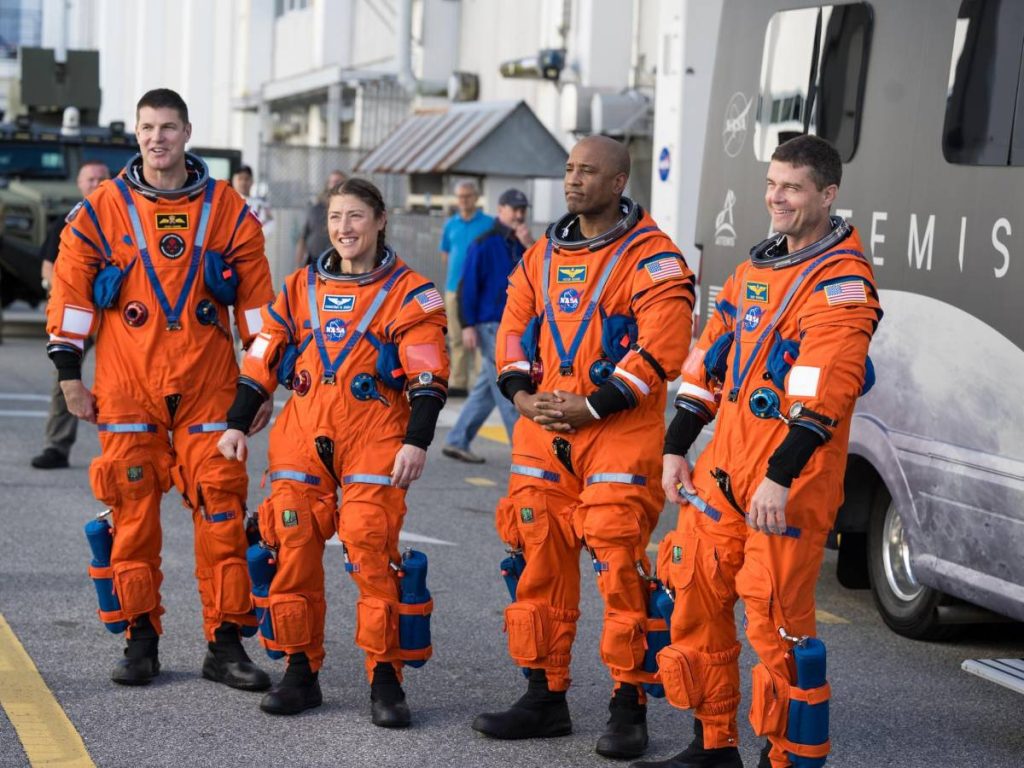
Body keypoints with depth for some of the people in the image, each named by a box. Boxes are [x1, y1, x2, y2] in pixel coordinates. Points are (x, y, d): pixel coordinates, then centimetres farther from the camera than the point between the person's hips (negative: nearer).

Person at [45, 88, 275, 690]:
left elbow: (256, 297, 8)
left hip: (208, 386, 0)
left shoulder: (228, 209, 5)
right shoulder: (102, 210, 4)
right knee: (132, 510, 2)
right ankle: (140, 640, 13)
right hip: (126, 387, 0)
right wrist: (69, 373, 2)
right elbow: (71, 290, 6)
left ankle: (226, 644, 4)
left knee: (222, 509, -3)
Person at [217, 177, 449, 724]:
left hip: (375, 440, -4)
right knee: (293, 549, 0)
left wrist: (416, 441, -11)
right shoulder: (300, 287, 14)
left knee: (371, 554, -12)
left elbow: (428, 376, -3)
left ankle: (385, 679, -2)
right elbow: (263, 361, 16)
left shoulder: (409, 293, 1)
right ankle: (301, 671, 12)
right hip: (301, 437, 4)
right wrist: (237, 424, 11)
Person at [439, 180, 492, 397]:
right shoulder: (450, 225, 10)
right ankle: (458, 383, 12)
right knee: (457, 338, 7)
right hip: (453, 289, 4)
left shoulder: (489, 224, -1)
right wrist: (453, 276, 14)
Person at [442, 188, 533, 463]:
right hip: (491, 325, -8)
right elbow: (468, 286, -10)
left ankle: (456, 442, 17)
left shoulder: (521, 245, 13)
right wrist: (468, 325, -15)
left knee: (487, 389, 10)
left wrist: (530, 247, -11)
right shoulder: (484, 245, -8)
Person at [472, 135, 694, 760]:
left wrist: (592, 406, -17)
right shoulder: (544, 255, 15)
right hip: (543, 429, 7)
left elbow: (661, 348, -15)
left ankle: (630, 708, 2)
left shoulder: (652, 257, -6)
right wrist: (521, 392, -2)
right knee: (540, 562, 8)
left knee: (620, 567, -8)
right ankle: (546, 697, 19)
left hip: (620, 432, -6)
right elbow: (516, 326, 17)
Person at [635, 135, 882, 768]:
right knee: (697, 595, 12)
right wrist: (678, 447, 16)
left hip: (790, 482, -8)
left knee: (777, 619, -5)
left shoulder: (841, 281, -12)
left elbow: (824, 389, -22)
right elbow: (712, 359, 19)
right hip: (725, 467, 8)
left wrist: (780, 476, -27)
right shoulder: (757, 266, 16)